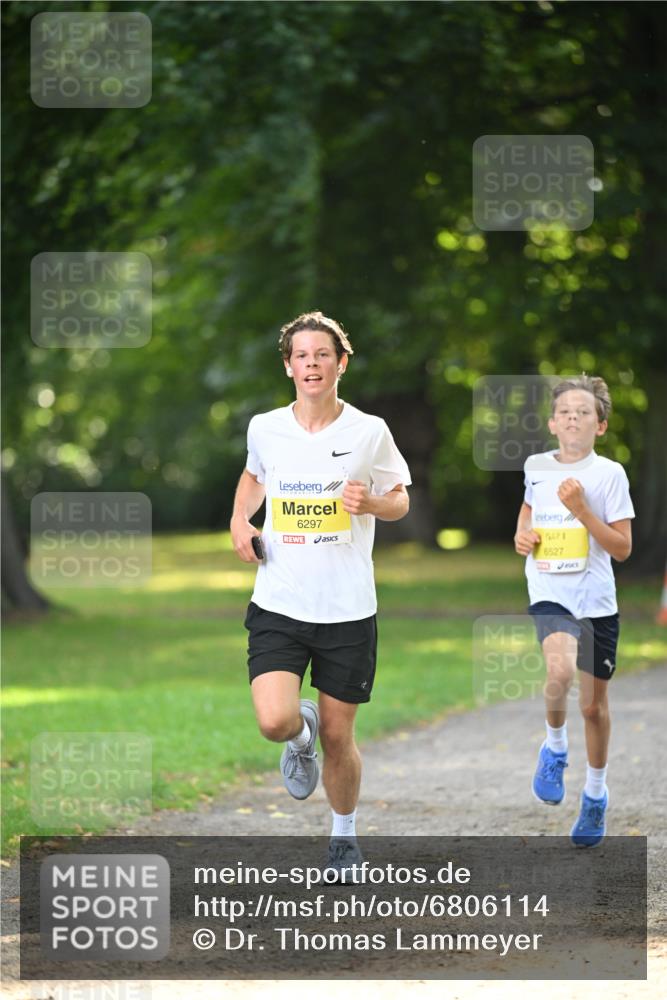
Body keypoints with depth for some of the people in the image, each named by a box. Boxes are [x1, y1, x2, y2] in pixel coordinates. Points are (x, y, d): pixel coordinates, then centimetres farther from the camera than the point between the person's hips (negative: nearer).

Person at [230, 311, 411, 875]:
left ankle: (345, 835, 31)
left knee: (338, 737, 5)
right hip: (278, 606, 1)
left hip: (348, 612, -1)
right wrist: (240, 520, 5)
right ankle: (302, 732, 20)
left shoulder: (369, 432, -3)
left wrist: (370, 501, -13)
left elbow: (400, 500, 9)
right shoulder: (265, 429, 2)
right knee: (276, 722, -18)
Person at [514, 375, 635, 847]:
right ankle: (555, 747, -1)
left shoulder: (609, 473, -6)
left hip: (596, 599, 0)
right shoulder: (537, 466, 3)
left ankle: (596, 792, 32)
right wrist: (522, 534, 6)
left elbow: (623, 547, -8)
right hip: (550, 593, 0)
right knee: (560, 670, -30)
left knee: (594, 704, 9)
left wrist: (582, 510, -18)